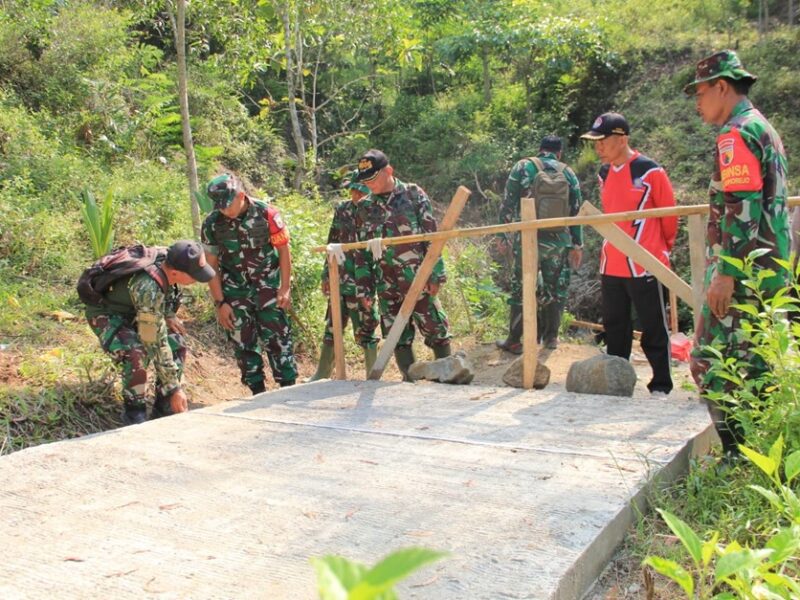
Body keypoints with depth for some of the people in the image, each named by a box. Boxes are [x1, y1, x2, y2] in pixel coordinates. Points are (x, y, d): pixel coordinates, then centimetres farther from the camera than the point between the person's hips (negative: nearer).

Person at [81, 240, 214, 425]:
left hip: (133, 309, 8)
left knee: (176, 345, -2)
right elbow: (155, 343, -35)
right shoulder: (148, 288, -40)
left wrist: (167, 315, -3)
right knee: (137, 355, -31)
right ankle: (134, 413, -9)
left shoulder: (166, 257, -19)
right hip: (106, 313, -8)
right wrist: (174, 388, -30)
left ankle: (164, 409, 7)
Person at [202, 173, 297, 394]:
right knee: (243, 342, 4)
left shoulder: (266, 213, -14)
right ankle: (257, 391, 14)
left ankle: (289, 387, 2)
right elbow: (212, 266, -1)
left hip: (267, 285, -2)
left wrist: (285, 288, -8)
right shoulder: (212, 224, -9)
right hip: (235, 290, 2)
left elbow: (283, 251, -6)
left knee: (277, 336, -6)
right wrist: (219, 303, -4)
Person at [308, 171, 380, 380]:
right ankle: (322, 375, 25)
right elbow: (332, 244, 16)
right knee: (332, 329, 13)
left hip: (363, 284, -6)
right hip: (340, 281, 6)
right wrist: (326, 274, 14)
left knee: (365, 332, 2)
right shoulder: (342, 210, 10)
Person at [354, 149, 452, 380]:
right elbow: (364, 245, 14)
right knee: (397, 337, 8)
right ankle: (409, 380, 18)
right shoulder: (368, 205, 9)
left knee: (435, 329, 0)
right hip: (386, 283, 4)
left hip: (416, 278, -4)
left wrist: (435, 274, -9)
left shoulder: (413, 194, -2)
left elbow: (432, 237, -4)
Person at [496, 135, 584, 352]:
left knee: (521, 290, 5)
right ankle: (551, 336, 22)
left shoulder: (523, 167, -1)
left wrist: (504, 237, 3)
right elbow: (576, 212, 6)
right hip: (559, 241, 2)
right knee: (555, 290, 15)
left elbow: (508, 205, -4)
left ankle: (514, 341, 9)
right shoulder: (568, 173, 5)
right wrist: (577, 245, 12)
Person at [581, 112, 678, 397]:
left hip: (644, 265, -7)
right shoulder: (604, 174, 10)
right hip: (611, 265, 7)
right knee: (614, 327, 14)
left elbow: (669, 215, -3)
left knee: (654, 327, 2)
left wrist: (663, 248, 9)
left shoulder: (650, 171, -12)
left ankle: (661, 384, 12)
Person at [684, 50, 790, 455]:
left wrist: (725, 273, -22)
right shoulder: (764, 129, 20)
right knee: (752, 363, 15)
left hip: (742, 271, -10)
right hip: (770, 270, 10)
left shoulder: (737, 134, -12)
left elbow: (742, 209, -21)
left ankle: (741, 456, -3)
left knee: (712, 362, -7)